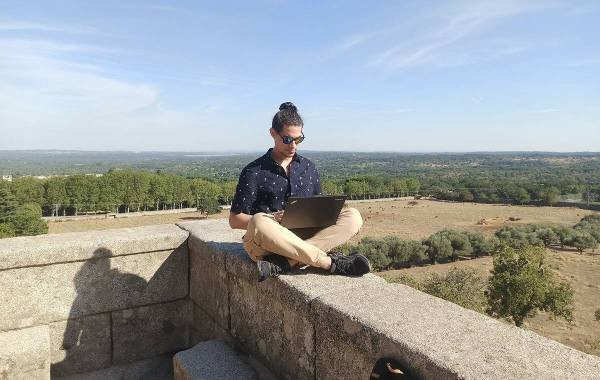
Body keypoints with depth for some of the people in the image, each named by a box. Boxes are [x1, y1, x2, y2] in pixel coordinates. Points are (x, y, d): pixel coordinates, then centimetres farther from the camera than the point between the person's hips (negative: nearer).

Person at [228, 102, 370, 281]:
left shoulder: (308, 167, 16)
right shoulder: (253, 172, 2)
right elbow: (234, 220, 0)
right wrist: (272, 220, -17)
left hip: (305, 237, 4)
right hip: (264, 244, -4)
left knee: (353, 216, -18)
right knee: (259, 223, -38)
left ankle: (282, 264, -33)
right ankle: (329, 262, -30)